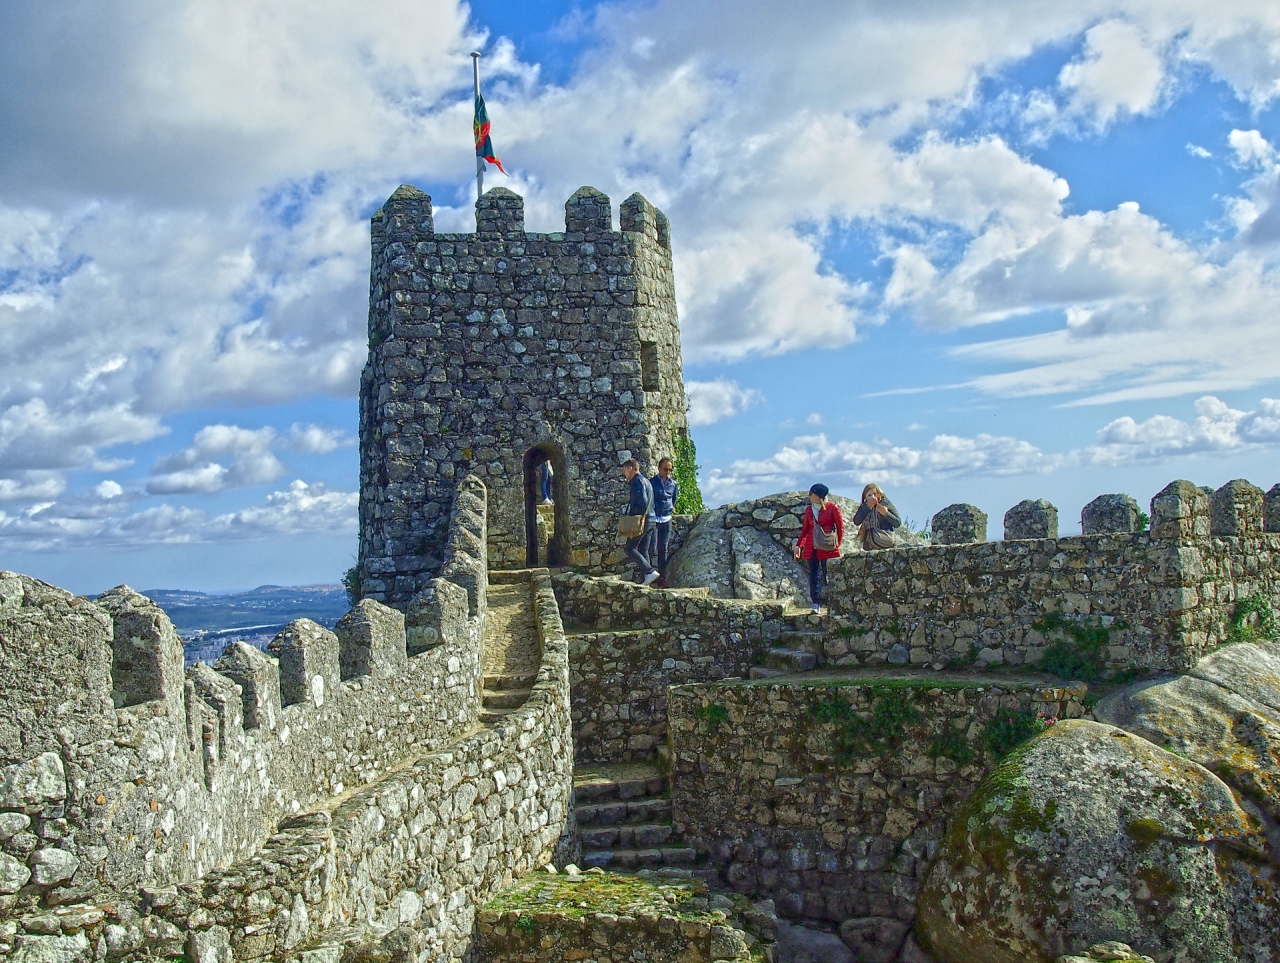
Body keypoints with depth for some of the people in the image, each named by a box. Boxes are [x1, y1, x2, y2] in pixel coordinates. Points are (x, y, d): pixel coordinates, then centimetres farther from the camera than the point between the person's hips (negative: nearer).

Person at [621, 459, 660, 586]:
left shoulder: (637, 481, -10)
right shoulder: (646, 481, 21)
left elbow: (643, 502, -21)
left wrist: (631, 514, -11)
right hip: (650, 521, 10)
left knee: (630, 549, -6)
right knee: (643, 551, 9)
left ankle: (650, 571, -17)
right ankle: (646, 580, 7)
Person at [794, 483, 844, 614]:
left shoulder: (832, 508, -2)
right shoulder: (809, 510, 13)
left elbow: (840, 527, 1)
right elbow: (805, 529, 18)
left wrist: (837, 544, -4)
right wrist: (799, 545, 10)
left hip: (828, 548, -4)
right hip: (811, 548, 5)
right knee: (813, 576, 0)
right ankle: (816, 604, 2)